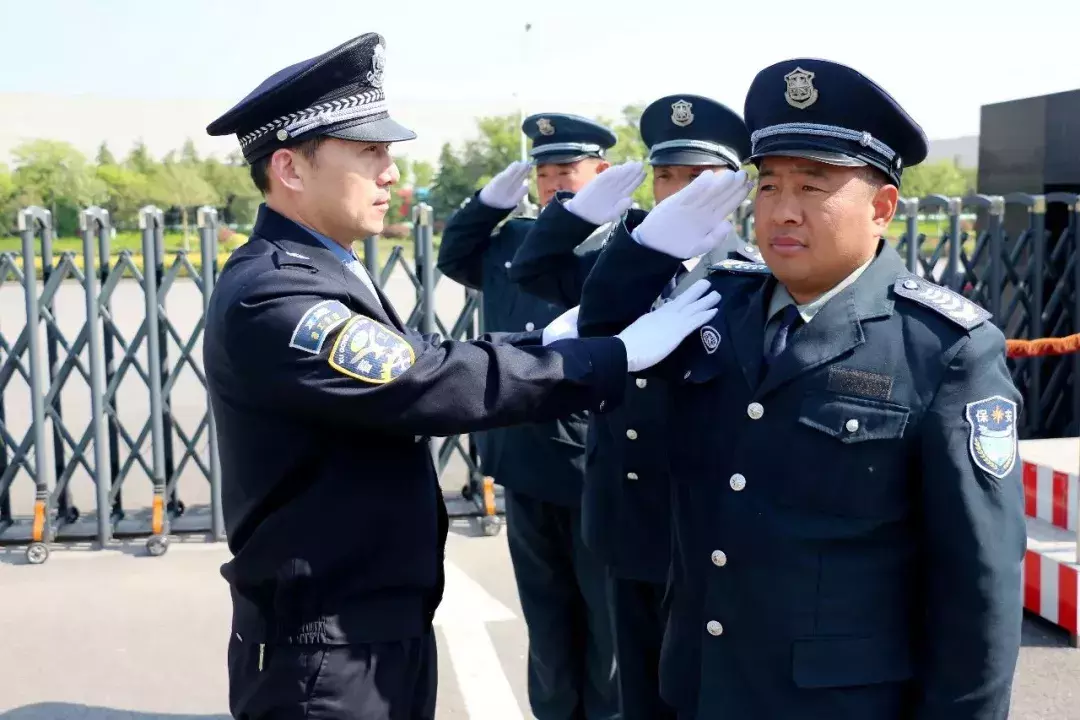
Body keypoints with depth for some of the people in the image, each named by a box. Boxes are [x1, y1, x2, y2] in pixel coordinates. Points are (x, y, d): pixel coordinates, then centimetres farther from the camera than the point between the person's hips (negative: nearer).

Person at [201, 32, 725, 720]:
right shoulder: (268, 298, -23)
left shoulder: (322, 273, 9)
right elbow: (434, 386, -27)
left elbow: (421, 365, 11)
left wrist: (543, 339, 2)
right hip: (327, 653, -9)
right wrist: (616, 355, -21)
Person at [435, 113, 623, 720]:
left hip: (597, 467, -6)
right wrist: (492, 198, 10)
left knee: (609, 618, 11)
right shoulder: (513, 237, 10)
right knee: (546, 613, 21)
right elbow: (456, 257, 25)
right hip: (526, 464, 6)